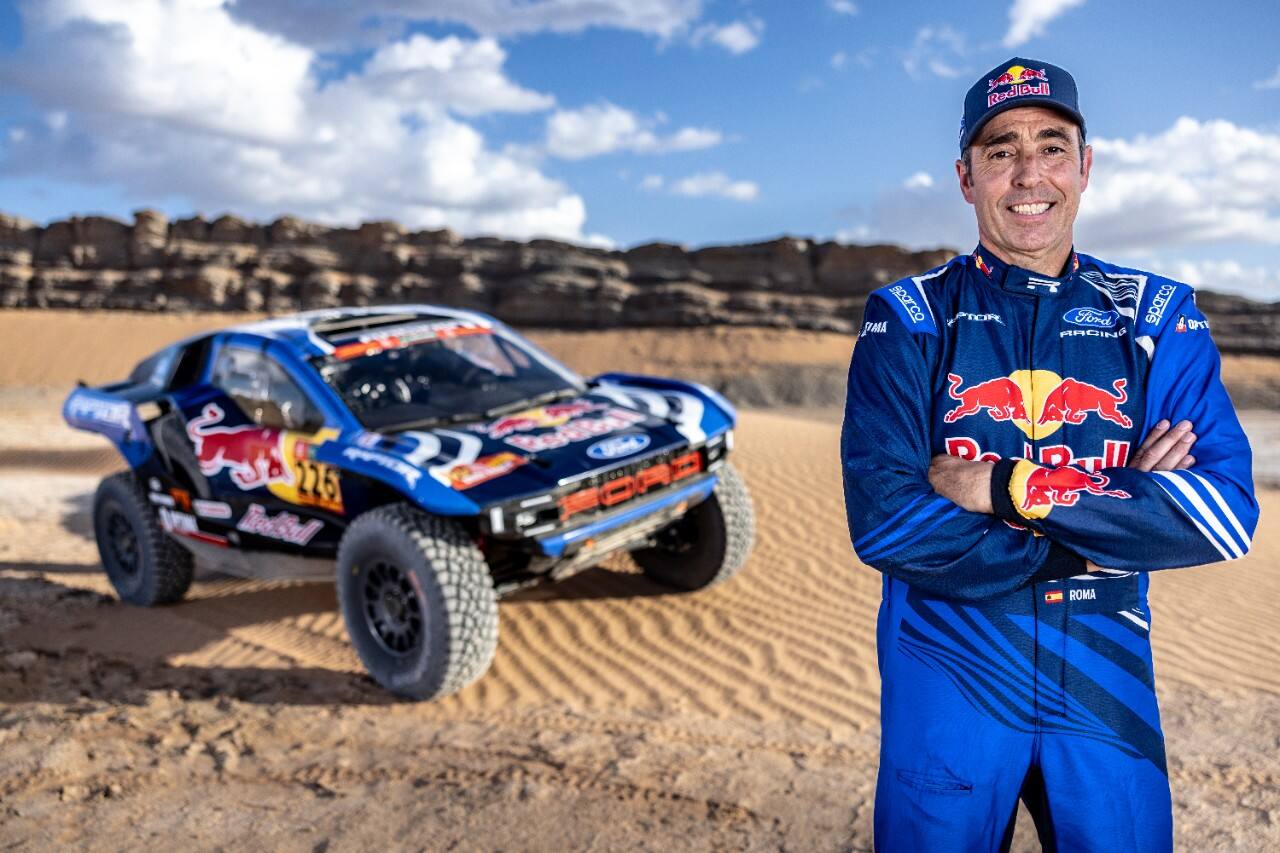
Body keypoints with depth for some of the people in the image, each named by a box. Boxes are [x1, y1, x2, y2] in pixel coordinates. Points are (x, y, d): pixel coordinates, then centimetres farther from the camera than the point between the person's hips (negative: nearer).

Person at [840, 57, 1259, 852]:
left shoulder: (1159, 318, 0)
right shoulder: (909, 321, -6)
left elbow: (1228, 511, -12)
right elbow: (881, 519, -18)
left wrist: (1005, 488, -20)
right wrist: (1107, 519, -16)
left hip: (1106, 678, 2)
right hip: (948, 673, -1)